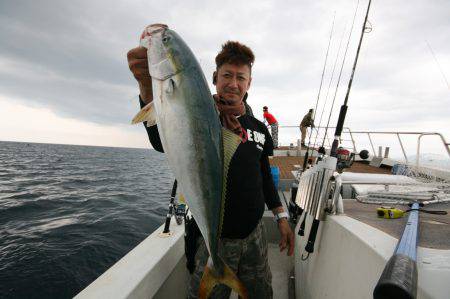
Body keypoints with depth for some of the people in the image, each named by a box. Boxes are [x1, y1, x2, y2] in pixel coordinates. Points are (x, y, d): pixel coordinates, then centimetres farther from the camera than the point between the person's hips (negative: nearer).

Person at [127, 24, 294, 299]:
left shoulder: (258, 128, 4)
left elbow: (265, 176, 11)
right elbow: (164, 142, -32)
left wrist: (281, 217, 10)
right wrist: (148, 86, -48)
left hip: (255, 235, 5)